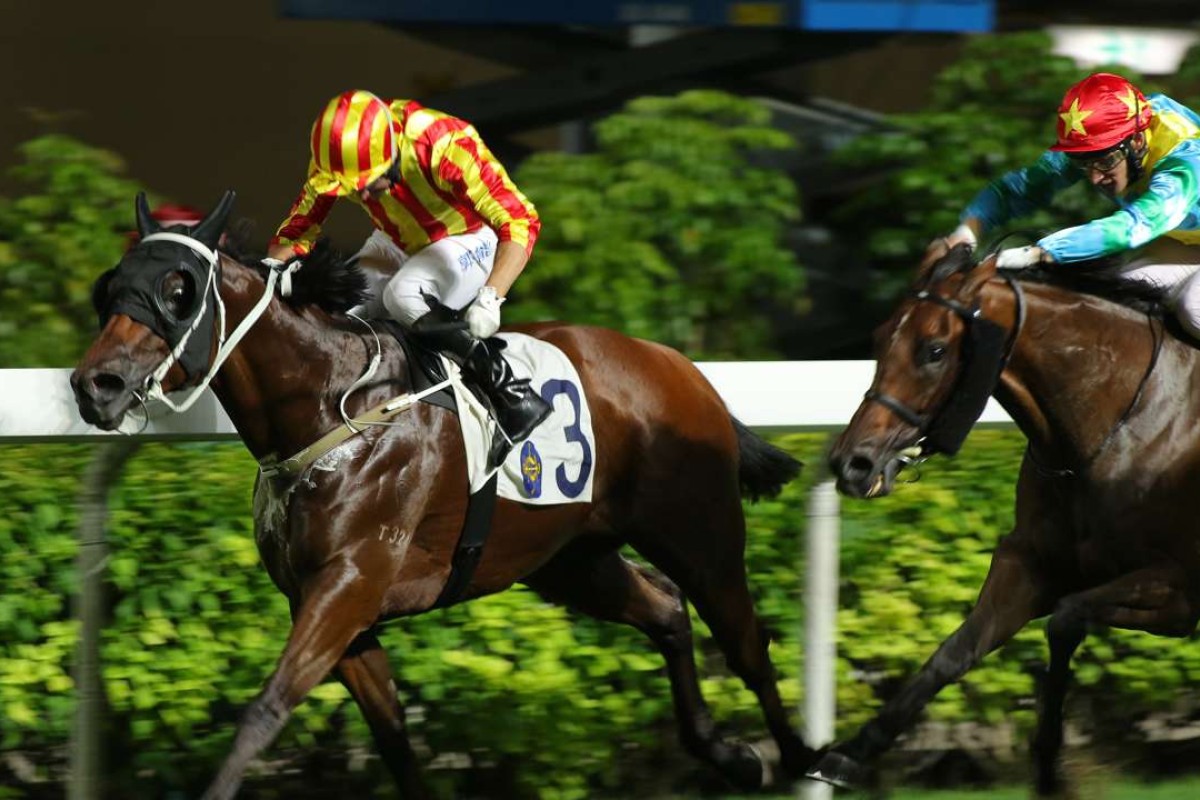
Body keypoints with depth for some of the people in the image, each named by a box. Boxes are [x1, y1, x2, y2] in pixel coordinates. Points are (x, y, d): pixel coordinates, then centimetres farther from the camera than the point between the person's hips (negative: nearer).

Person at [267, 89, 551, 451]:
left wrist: (489, 299, -50)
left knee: (402, 293, -33)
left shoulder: (444, 146, -36)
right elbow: (294, 235, -10)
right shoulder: (334, 160, -20)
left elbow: (521, 220, -38)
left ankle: (512, 392, -27)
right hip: (399, 245, 6)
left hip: (470, 240, -6)